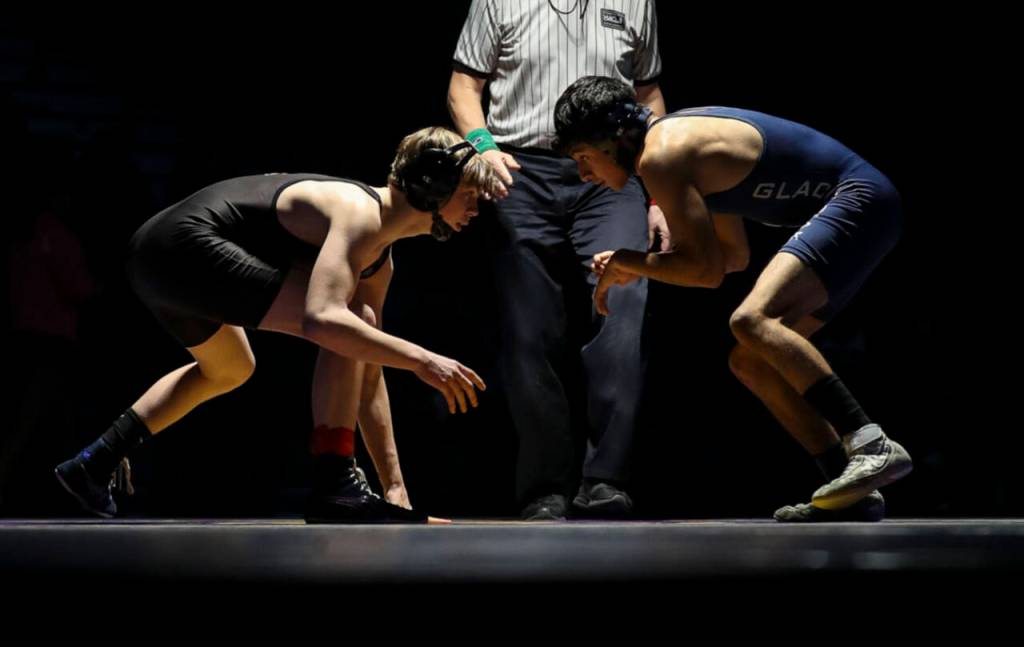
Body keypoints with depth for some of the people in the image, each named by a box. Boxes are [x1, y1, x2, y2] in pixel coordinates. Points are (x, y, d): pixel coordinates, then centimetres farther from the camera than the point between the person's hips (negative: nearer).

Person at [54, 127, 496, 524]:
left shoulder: (380, 260, 14)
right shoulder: (359, 213, -16)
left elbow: (367, 378, 17)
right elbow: (320, 319, -34)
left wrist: (394, 484, 14)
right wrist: (420, 359, -31)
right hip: (185, 245, -11)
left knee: (230, 371, 37)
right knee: (350, 325, -18)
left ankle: (93, 464, 45)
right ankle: (334, 486, -17)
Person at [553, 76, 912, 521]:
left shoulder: (661, 156, -15)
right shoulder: (683, 139, 17)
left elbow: (706, 271, -17)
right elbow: (735, 256, 22)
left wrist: (628, 262, -2)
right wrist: (636, 269, 16)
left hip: (859, 202, -10)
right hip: (858, 205, 11)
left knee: (751, 321, -30)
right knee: (750, 360, 9)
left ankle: (873, 446, -34)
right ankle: (852, 494, 5)